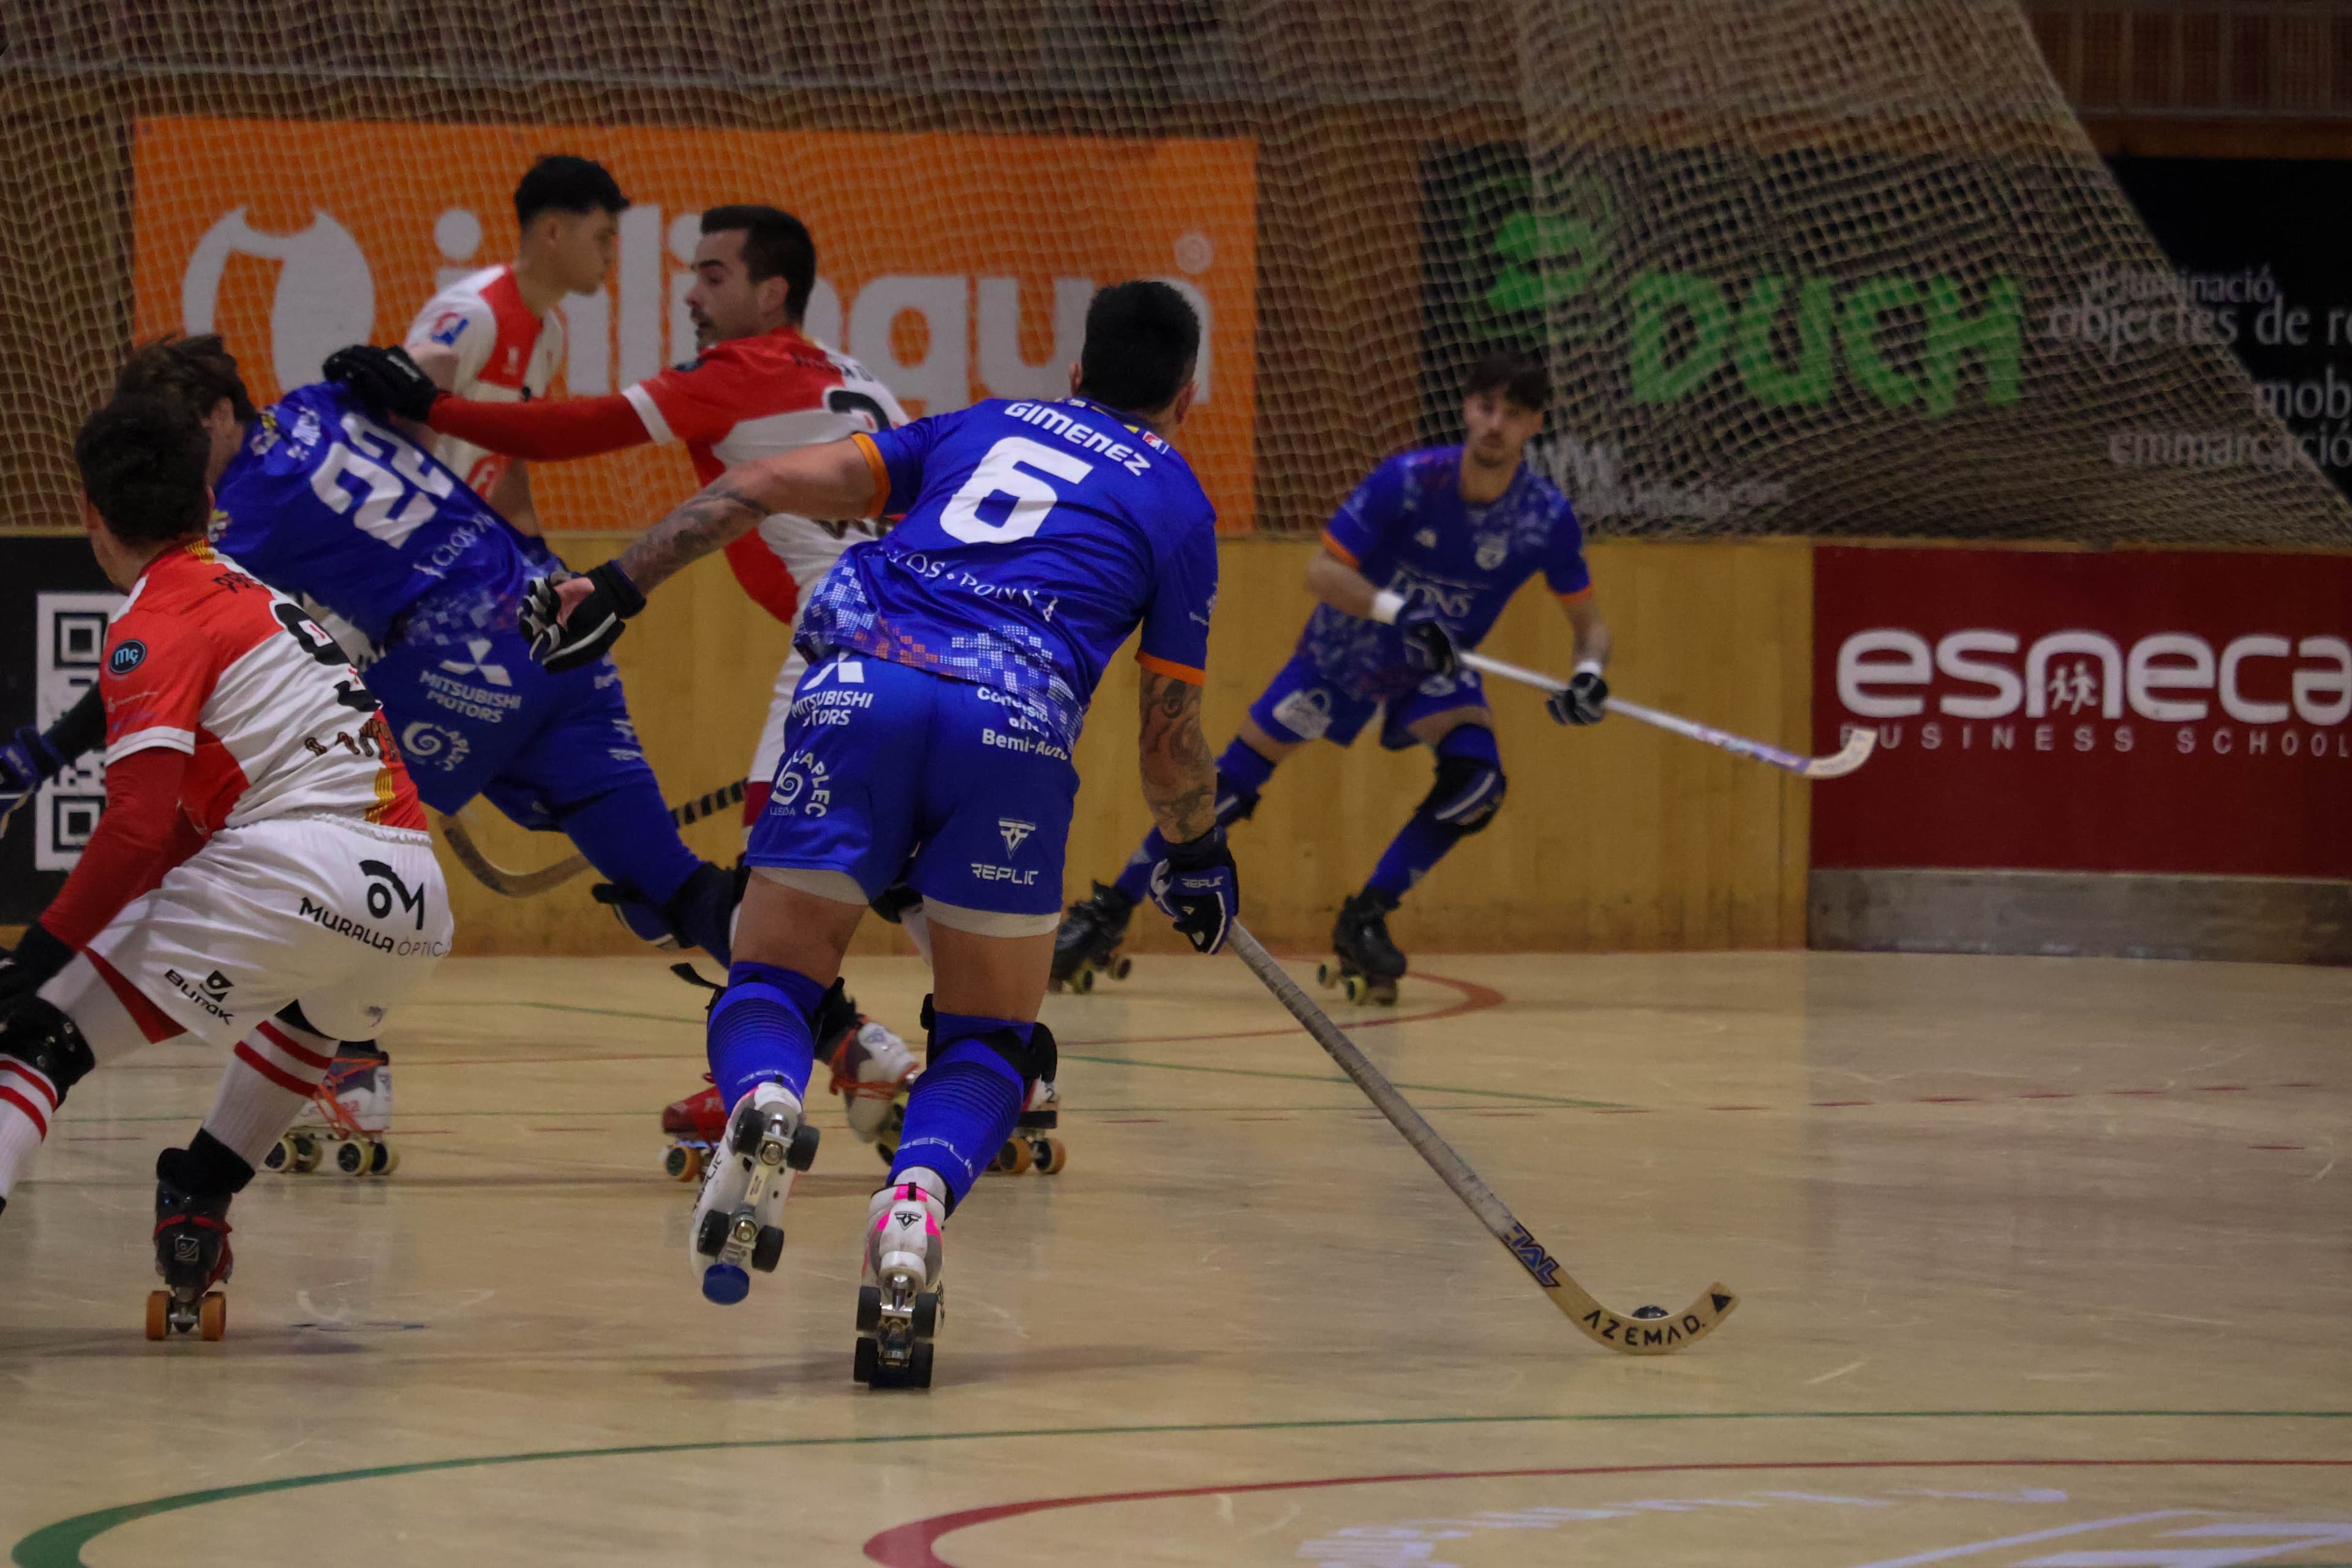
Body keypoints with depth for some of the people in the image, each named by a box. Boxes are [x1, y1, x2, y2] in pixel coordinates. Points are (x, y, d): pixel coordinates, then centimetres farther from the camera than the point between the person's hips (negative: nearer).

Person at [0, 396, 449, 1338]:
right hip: (417, 902, 8)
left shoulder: (153, 627, 0)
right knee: (314, 1010, 41)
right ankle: (197, 1213, 33)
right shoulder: (248, 592, 26)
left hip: (296, 879, -8)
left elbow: (138, 828, -11)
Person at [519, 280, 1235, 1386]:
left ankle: (762, 1099, -24)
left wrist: (620, 585, 19)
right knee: (992, 1037, 12)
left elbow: (770, 484, 19)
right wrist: (1198, 861, 40)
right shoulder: (1178, 504, 23)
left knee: (772, 978, 13)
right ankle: (920, 1192, -21)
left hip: (860, 685, 2)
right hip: (1016, 719, -1)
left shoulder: (980, 428, 29)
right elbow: (1169, 736, 22)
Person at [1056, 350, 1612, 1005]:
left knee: (1477, 780, -25)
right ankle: (1108, 914, 8)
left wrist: (1589, 675, -31)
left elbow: (1589, 623, -9)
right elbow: (1322, 570, -26)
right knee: (1236, 777, -4)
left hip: (1436, 669, 2)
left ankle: (1365, 922, -9)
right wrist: (1398, 612, -42)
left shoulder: (1547, 516, -21)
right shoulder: (1409, 479, -28)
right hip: (1343, 653, -2)